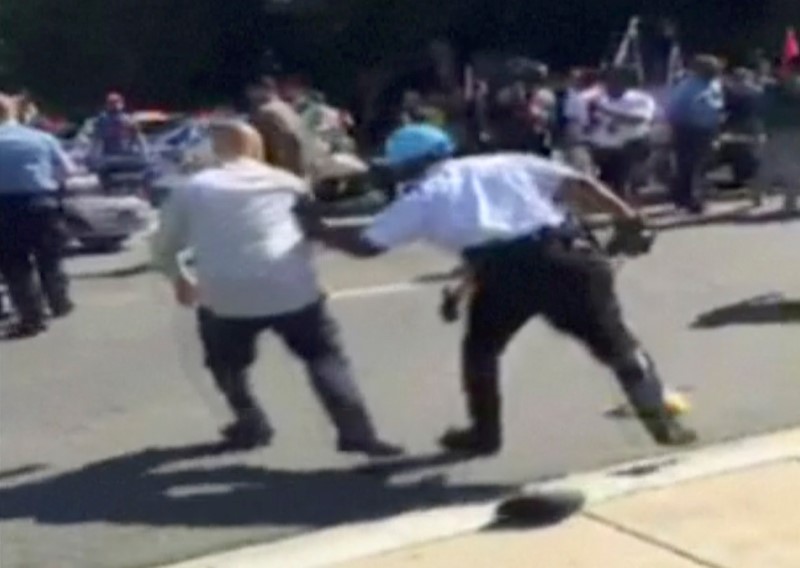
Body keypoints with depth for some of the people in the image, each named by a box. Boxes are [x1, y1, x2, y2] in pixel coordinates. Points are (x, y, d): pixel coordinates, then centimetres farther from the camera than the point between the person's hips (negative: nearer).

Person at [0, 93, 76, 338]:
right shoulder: (42, 138, 0)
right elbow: (66, 170, 7)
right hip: (43, 203, 3)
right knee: (49, 257, 20)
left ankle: (31, 317, 4)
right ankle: (60, 303, 33)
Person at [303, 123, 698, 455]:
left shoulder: (422, 197, 19)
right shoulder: (507, 164, 25)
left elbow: (366, 246, 19)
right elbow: (579, 185, 14)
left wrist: (315, 229, 35)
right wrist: (628, 218, 14)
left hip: (503, 270, -2)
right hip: (561, 255, 2)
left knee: (481, 348, 26)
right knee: (615, 341, 15)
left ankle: (484, 433, 34)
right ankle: (662, 422, 20)